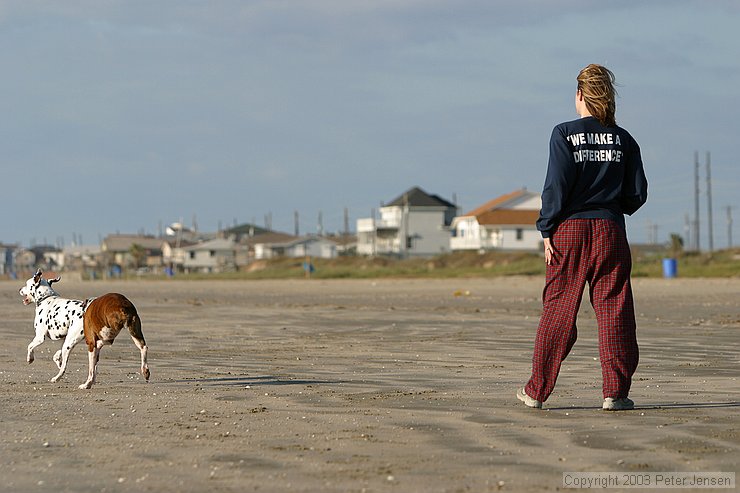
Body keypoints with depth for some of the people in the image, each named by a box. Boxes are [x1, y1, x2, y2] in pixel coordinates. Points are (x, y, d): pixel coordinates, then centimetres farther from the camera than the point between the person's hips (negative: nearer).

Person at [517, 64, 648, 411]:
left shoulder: (565, 134, -3)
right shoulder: (623, 139, 5)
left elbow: (556, 186, -8)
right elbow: (637, 193, 5)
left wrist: (547, 230, -3)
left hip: (570, 229, -1)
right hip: (610, 230, 1)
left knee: (557, 310, 4)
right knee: (613, 310, 3)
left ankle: (537, 391, 10)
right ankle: (615, 392, -1)